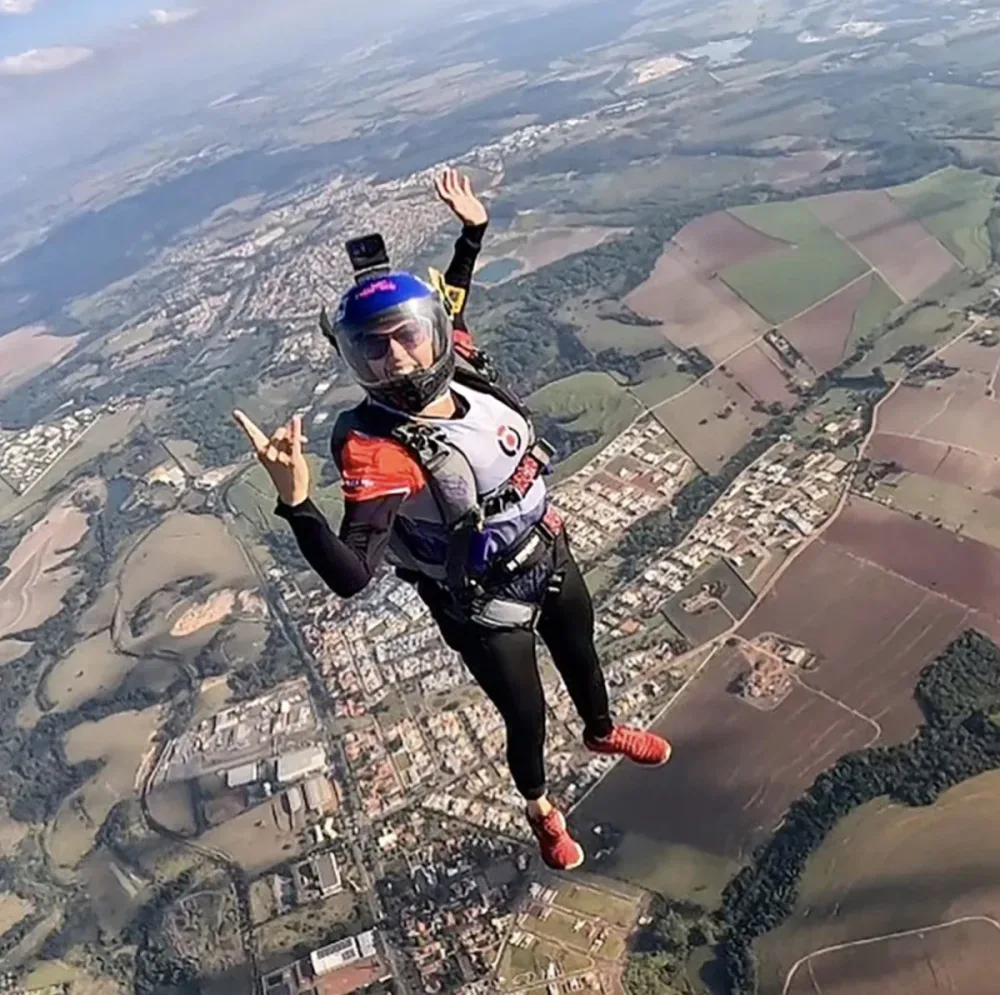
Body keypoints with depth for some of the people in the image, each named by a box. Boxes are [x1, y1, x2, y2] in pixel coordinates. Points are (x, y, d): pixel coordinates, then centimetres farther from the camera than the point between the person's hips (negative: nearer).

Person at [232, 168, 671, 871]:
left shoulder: (461, 367, -15)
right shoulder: (375, 450, -33)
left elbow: (452, 305, 9)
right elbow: (351, 577, -41)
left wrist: (474, 233, 10)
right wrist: (295, 501, -54)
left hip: (553, 559, 6)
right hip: (486, 610, -6)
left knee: (581, 655, 32)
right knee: (526, 719, 18)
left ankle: (602, 733, 68)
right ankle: (541, 808, 55)